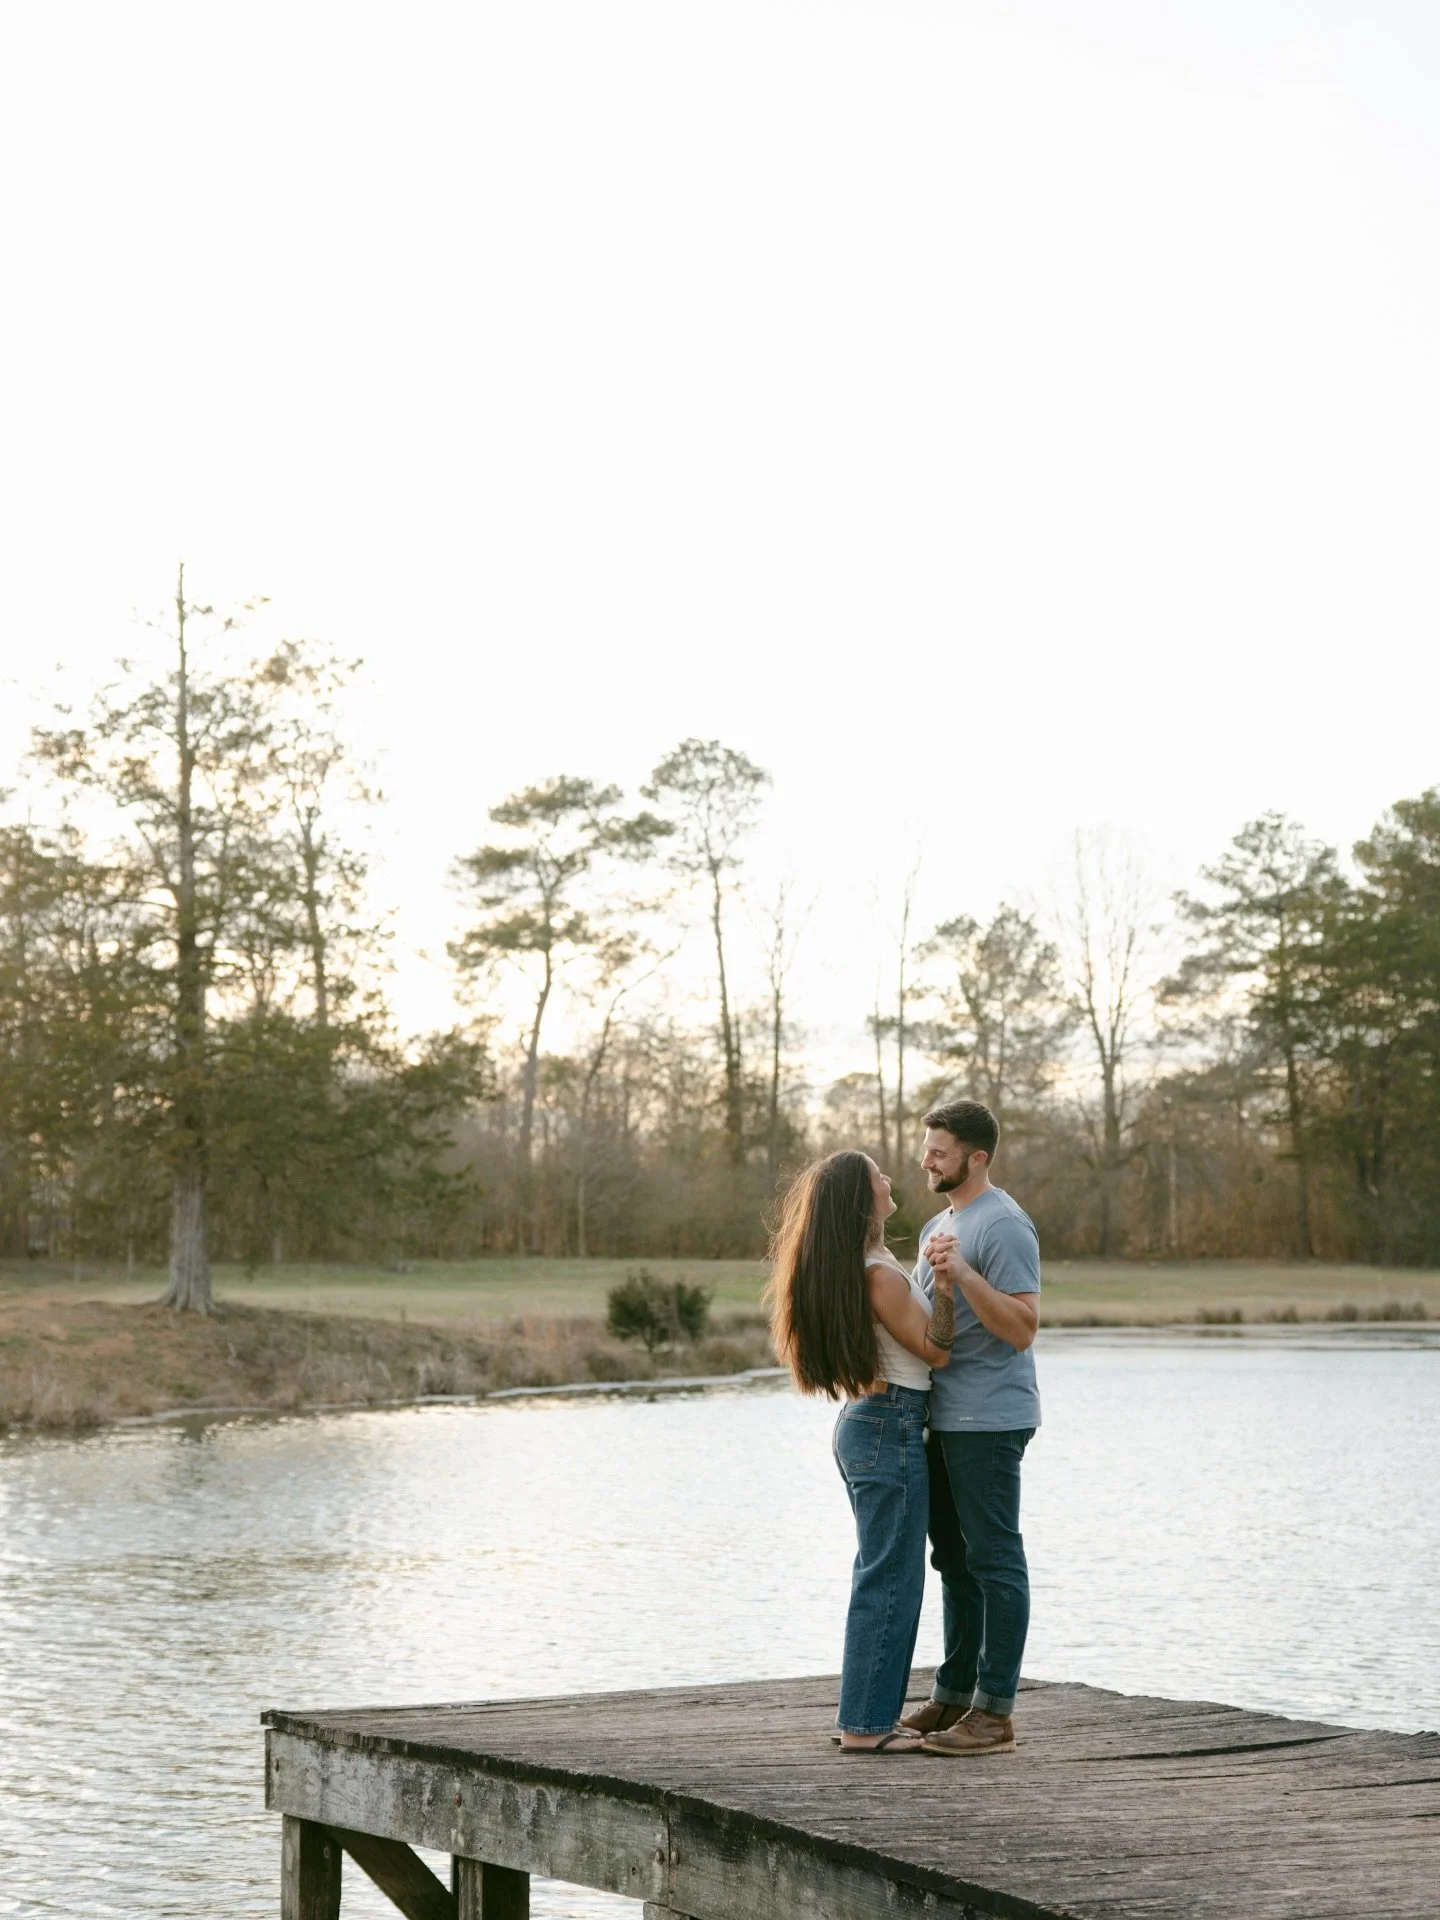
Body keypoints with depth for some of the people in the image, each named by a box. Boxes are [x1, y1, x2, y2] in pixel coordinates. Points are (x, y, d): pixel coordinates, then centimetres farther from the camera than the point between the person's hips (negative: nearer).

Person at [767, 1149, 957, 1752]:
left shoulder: (845, 1268, 9)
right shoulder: (880, 1277, -20)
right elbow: (936, 1351, -13)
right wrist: (944, 1284, -22)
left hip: (863, 1424, 10)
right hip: (892, 1429, -10)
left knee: (881, 1573, 15)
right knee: (891, 1577, -5)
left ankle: (868, 1715, 19)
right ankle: (865, 1724, -2)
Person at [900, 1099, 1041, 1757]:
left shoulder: (1004, 1226, -13)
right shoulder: (939, 1224, 19)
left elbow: (1022, 1328, -21)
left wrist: (963, 1274, -28)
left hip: (987, 1422, -10)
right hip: (944, 1419, 10)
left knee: (994, 1561, -6)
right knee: (956, 1560, 15)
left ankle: (995, 1711, -3)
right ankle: (953, 1695, 23)